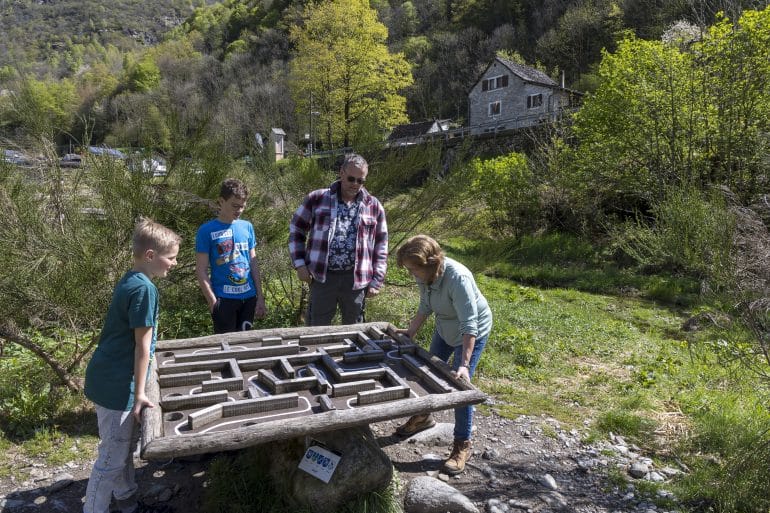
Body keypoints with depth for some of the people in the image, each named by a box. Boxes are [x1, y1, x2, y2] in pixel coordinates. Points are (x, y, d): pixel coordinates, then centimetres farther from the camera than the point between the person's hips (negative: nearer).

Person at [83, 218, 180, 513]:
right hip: (117, 384, -10)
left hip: (111, 378, 10)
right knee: (113, 456, 2)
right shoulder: (144, 288, -22)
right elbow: (142, 345, -19)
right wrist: (140, 393, -13)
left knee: (125, 446, 21)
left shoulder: (130, 280, 8)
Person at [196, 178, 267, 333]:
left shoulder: (247, 227, 6)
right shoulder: (207, 230, -6)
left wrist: (260, 297, 7)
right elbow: (201, 271, -6)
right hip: (224, 298, -4)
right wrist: (213, 302, -11)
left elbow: (254, 264, 10)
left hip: (249, 297, 4)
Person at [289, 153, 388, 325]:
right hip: (322, 276, -1)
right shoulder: (317, 198, 1)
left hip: (356, 280, 1)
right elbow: (296, 230, 8)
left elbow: (381, 246, 8)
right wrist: (300, 264, -2)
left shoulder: (374, 206, 5)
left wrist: (376, 281, 4)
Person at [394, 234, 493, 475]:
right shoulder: (424, 275, -17)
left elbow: (469, 324, -39)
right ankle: (423, 417, 45)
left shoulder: (457, 278, -38)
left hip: (472, 333, -7)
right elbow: (426, 306, 2)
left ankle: (462, 446, 9)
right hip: (444, 328, 8)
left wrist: (464, 364, -42)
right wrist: (410, 332, 1)